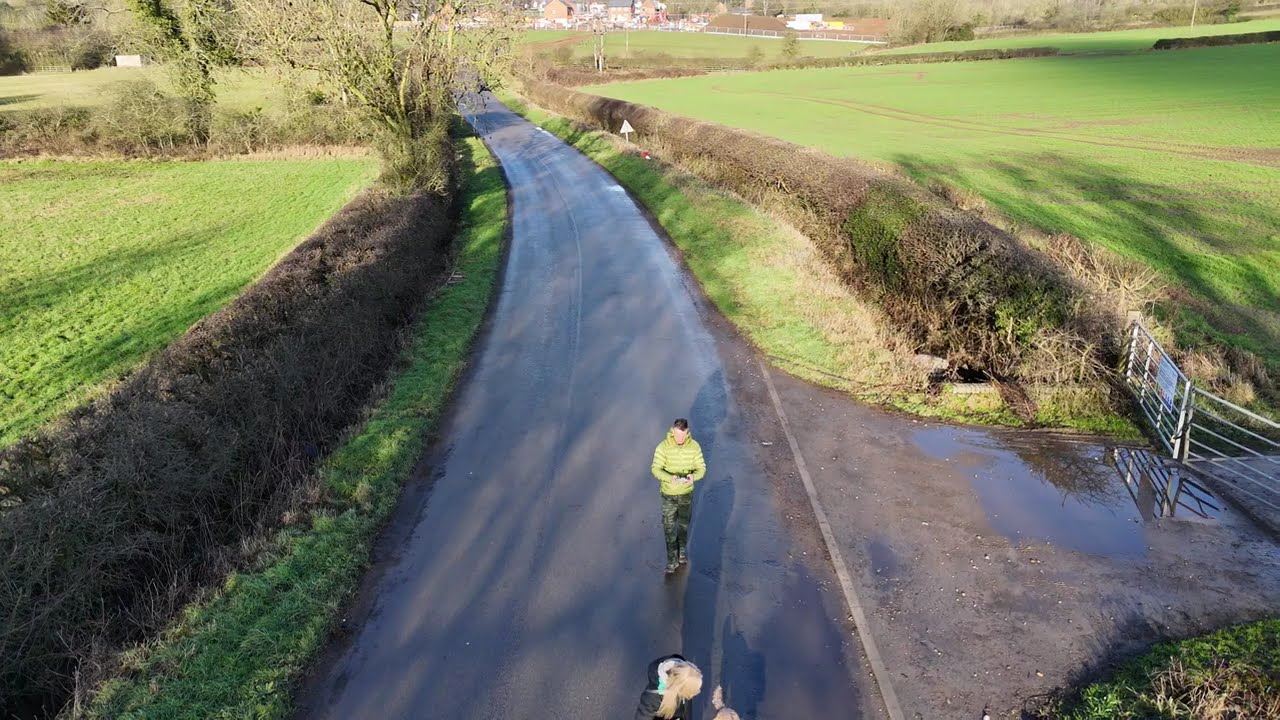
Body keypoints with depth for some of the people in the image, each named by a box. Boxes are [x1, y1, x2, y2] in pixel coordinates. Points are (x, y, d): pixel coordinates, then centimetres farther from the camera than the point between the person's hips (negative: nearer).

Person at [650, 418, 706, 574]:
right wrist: (670, 478, -35)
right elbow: (655, 468, -17)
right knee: (669, 527, 4)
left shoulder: (694, 446, -14)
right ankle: (672, 559, 18)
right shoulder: (663, 447, -19)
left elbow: (701, 467, -8)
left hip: (687, 492, 2)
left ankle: (682, 550, 44)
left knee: (684, 524, 20)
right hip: (669, 494, -2)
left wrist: (694, 476, -31)